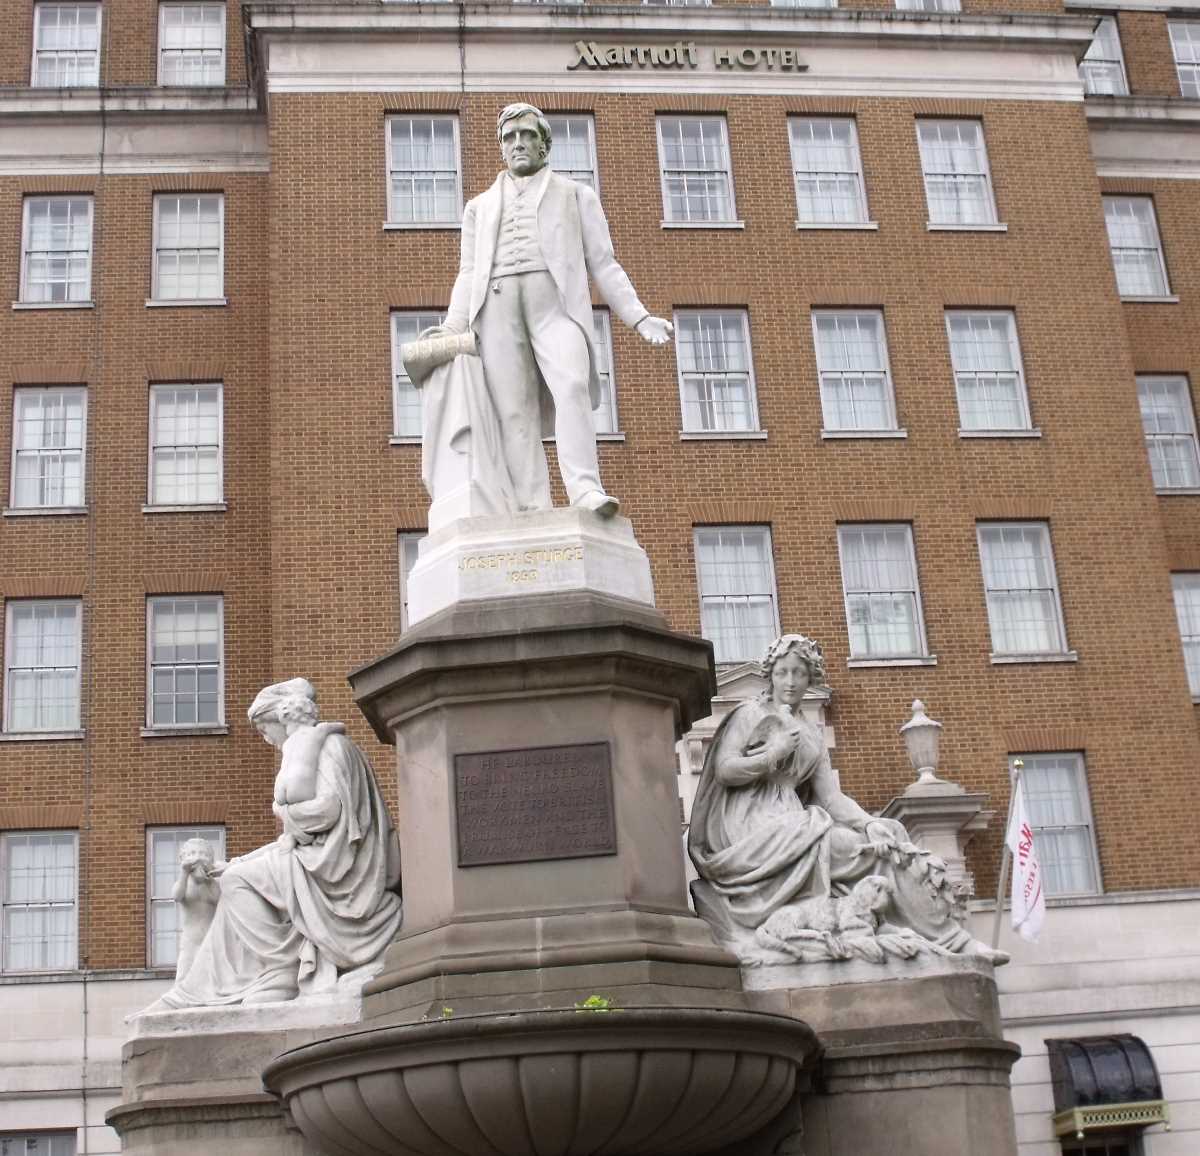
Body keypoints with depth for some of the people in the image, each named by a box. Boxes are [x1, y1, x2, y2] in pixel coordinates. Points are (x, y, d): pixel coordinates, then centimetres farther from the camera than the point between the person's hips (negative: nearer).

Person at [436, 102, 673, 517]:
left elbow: (603, 264, 17)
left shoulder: (576, 195, 24)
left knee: (572, 386, -28)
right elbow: (469, 274, 21)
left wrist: (640, 318, 4)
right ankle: (533, 513, -18)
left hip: (554, 301, -2)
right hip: (497, 305, 2)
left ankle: (586, 493, -38)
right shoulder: (480, 207, 30)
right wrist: (452, 328, 4)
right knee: (514, 412, -12)